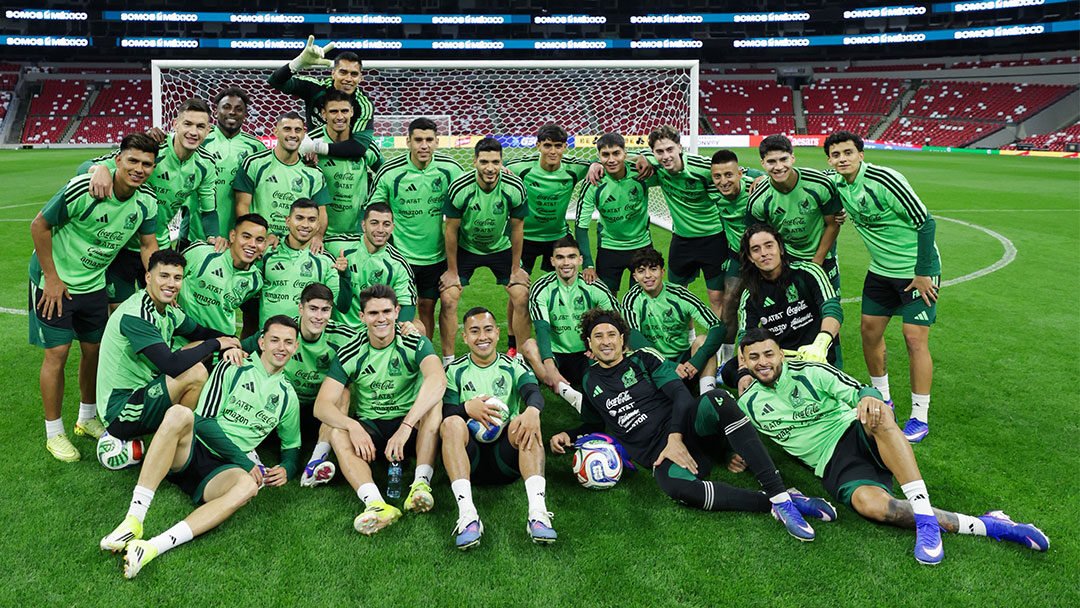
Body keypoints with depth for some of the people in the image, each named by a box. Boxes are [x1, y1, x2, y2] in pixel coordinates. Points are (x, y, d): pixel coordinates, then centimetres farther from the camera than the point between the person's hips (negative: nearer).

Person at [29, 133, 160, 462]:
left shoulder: (147, 202, -9)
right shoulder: (83, 189, -27)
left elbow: (148, 244, 4)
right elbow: (39, 225, -18)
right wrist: (51, 278, -15)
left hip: (94, 283, 5)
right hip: (55, 281, -5)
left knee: (94, 348, 12)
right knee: (57, 352, -2)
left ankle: (87, 419, 32)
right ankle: (54, 434, 12)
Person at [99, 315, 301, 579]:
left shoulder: (288, 396, 17)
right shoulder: (233, 368, 7)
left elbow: (292, 446, 25)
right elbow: (204, 421, -3)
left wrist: (286, 469, 1)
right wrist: (244, 461, -11)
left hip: (220, 470, 2)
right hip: (192, 449, -1)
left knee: (247, 486, -35)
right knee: (179, 413, -34)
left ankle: (153, 547, -46)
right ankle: (134, 520, -37)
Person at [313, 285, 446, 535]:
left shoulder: (415, 344, -11)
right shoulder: (350, 354, -5)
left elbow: (438, 381, -32)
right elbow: (322, 405, -11)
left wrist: (406, 426, -43)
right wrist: (353, 426, -32)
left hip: (413, 424, -1)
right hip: (369, 428, 1)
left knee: (434, 403, -29)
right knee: (337, 434, -28)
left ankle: (421, 485, -38)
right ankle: (375, 504, -48)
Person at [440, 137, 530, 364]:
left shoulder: (515, 188, -22)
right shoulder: (460, 188, -26)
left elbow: (517, 228, -8)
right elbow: (451, 230, -14)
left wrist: (515, 269, -3)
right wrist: (452, 271, -8)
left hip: (501, 248, 1)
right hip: (465, 249, -1)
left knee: (522, 297, -8)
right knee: (448, 299, -11)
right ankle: (448, 360, 4)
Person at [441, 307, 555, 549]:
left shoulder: (514, 366, 13)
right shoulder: (455, 370, 14)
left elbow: (533, 392, -9)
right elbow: (444, 413, 1)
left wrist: (532, 411, -33)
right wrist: (466, 408, -21)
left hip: (507, 455, 0)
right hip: (469, 456, 0)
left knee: (524, 422, -28)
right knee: (452, 423, -28)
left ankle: (538, 512, -44)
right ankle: (467, 514, -42)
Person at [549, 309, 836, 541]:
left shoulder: (643, 358, 9)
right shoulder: (590, 381, 17)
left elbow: (681, 394, 0)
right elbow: (593, 423, 32)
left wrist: (675, 437, -15)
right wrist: (568, 435, 12)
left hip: (685, 427, 0)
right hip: (656, 453, 0)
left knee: (717, 399, -37)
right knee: (674, 486, -40)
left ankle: (780, 495, -38)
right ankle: (772, 504, -32)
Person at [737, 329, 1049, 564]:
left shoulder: (810, 372, 2)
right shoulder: (748, 405, 8)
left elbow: (860, 391, -4)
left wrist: (869, 397, -28)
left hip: (857, 433, 0)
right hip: (833, 465, 1)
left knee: (878, 413, -38)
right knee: (869, 503, -35)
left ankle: (925, 518, -39)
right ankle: (985, 525, -29)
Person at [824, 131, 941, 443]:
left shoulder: (884, 179, -23)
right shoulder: (837, 185, -3)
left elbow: (926, 223, -19)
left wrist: (922, 273, -18)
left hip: (917, 270, -7)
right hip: (881, 269, 7)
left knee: (915, 339, -8)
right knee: (869, 330, 9)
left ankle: (920, 417, 4)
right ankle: (882, 398, 29)